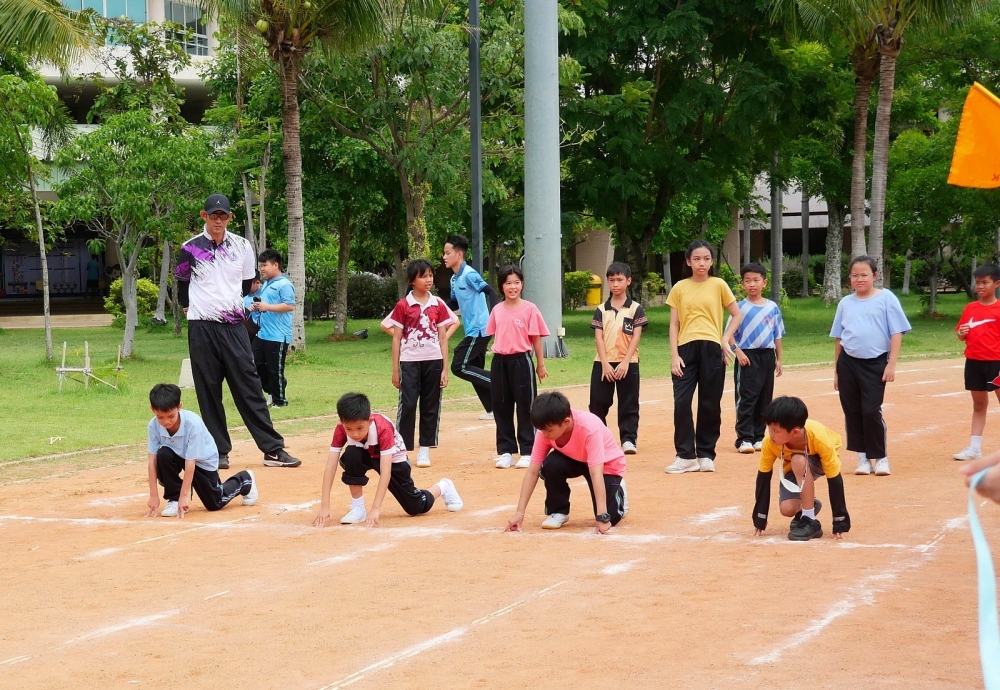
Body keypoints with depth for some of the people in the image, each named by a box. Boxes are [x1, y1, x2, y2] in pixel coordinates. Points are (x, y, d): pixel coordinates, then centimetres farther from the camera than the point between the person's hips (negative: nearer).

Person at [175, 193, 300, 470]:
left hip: (233, 326, 1)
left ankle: (273, 450, -3)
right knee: (208, 392, 2)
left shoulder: (242, 246, 5)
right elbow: (182, 281, 14)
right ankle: (219, 452, 10)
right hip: (202, 329, -1)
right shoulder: (190, 249, 0)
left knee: (250, 388, -1)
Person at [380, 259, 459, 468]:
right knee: (407, 405, -6)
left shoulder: (438, 305, 5)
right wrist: (395, 370, -2)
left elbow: (443, 338, 6)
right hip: (410, 362, -2)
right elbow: (396, 338, 2)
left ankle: (425, 451, 13)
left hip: (433, 361, 2)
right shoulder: (403, 306, -1)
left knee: (431, 407, 5)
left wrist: (445, 369, 1)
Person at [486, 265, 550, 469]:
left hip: (521, 361, -4)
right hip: (500, 362, 4)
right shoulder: (497, 310, 7)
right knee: (501, 407, 8)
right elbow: (495, 336, 14)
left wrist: (541, 364, -2)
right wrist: (498, 356, 9)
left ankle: (527, 452, 7)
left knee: (525, 407, 2)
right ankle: (505, 451, 16)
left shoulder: (529, 309, -5)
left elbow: (536, 338, -3)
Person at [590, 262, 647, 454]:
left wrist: (625, 362, -15)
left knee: (628, 405, 0)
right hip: (603, 363, 2)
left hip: (627, 364, -2)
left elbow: (636, 337, -4)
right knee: (598, 403, 3)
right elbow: (598, 338, 2)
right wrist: (605, 364, -10)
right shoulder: (601, 310, 8)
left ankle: (628, 439, 4)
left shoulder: (635, 309, 2)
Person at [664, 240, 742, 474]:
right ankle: (685, 456, -1)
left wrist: (726, 340, -2)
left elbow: (737, 315, 11)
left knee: (709, 404, 3)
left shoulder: (719, 285, 5)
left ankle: (706, 455, 13)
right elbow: (674, 324, 6)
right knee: (681, 401, -8)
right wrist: (674, 355, -3)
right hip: (686, 349, 1)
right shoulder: (679, 288, 7)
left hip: (711, 349, 0)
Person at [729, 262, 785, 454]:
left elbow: (777, 335, 12)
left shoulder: (772, 308, 7)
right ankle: (744, 438, -6)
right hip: (747, 357, -4)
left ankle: (758, 437, 15)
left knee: (765, 399, 7)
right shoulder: (740, 307, -2)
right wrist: (738, 351, -17)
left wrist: (778, 359, 10)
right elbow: (731, 333, -3)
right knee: (746, 399, -7)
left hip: (767, 356, 4)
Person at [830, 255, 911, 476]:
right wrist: (836, 370, 13)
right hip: (848, 363, 4)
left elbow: (897, 333, -4)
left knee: (871, 411, -9)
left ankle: (881, 458, 5)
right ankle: (862, 457, 15)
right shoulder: (846, 303, 10)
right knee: (852, 412, 5)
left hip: (875, 363, -4)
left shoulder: (886, 299, -1)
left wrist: (891, 364, -11)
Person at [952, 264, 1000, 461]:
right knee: (979, 405, 13)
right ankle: (974, 448, 16)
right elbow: (962, 336, 16)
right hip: (973, 362, 5)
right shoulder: (969, 308, 9)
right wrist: (961, 333, -8)